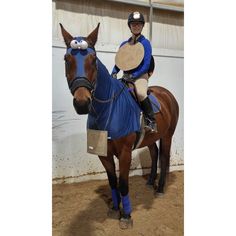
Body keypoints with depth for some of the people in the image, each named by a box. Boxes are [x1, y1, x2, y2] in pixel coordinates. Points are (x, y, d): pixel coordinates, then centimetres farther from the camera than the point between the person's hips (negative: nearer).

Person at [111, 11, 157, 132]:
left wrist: (133, 76, -18)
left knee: (140, 93, -34)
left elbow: (146, 65, -9)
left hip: (140, 76, -6)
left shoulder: (145, 43, 0)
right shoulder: (124, 44, 15)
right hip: (126, 76, 6)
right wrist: (114, 73, -3)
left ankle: (151, 121, -22)